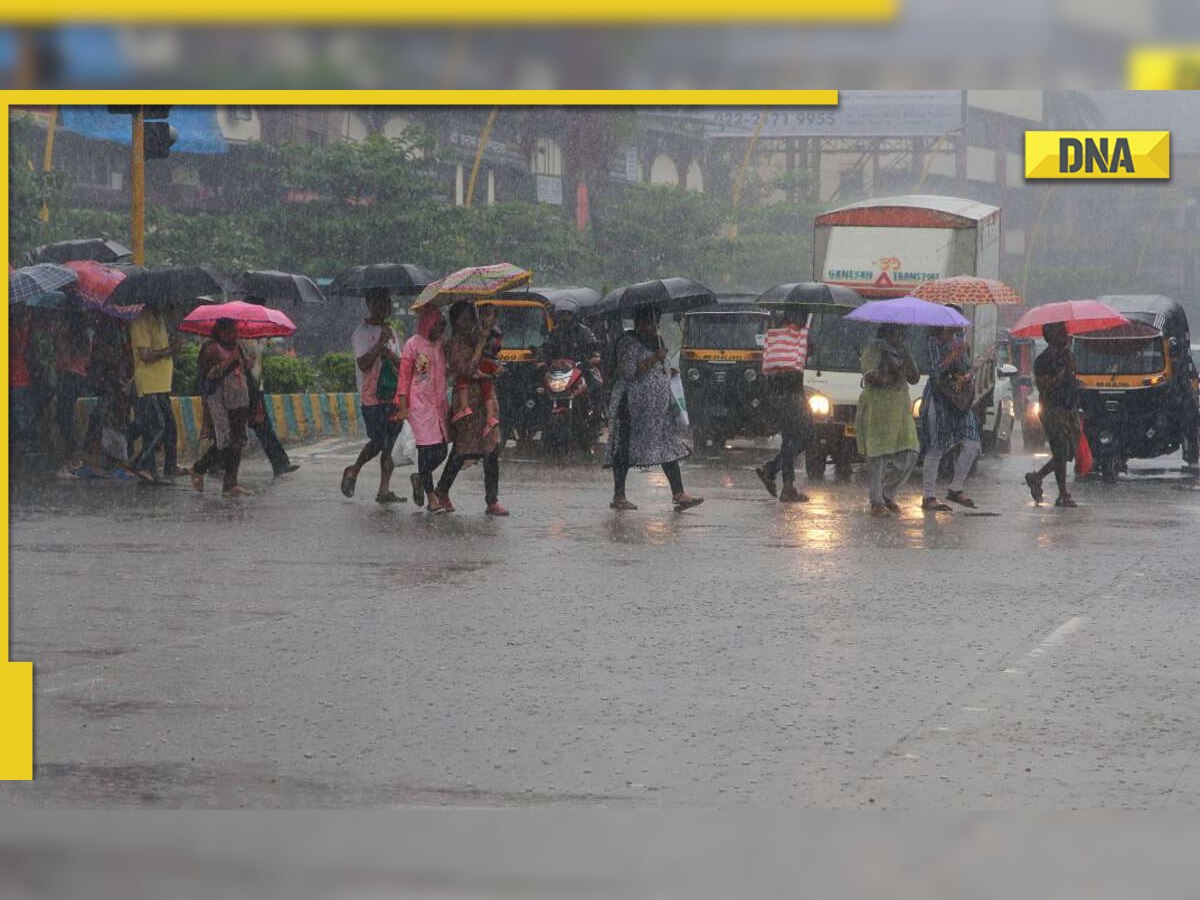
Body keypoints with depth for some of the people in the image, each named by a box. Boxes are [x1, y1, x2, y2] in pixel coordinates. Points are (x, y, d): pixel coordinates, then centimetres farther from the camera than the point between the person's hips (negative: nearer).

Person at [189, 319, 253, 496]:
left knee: (237, 443, 2)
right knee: (225, 442, -10)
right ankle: (198, 469, 11)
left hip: (239, 402, 8)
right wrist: (229, 360, -21)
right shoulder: (211, 348, -5)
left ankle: (230, 485, 3)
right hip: (220, 400, -8)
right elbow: (209, 373, -17)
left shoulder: (236, 347, 18)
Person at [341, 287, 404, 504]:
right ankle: (353, 471, 16)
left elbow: (400, 364, 17)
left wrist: (390, 355, -4)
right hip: (372, 396, -7)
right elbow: (363, 364, -15)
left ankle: (384, 490, 3)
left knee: (390, 443, 2)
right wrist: (380, 343, -19)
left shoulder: (389, 331, 18)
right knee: (379, 442, -9)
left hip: (392, 394, 7)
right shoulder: (362, 332, -6)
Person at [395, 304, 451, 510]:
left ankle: (420, 478, 29)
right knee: (427, 448, -9)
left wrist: (446, 404, 18)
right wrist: (403, 406, -11)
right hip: (419, 404, -6)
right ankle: (432, 497, -3)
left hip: (438, 404, 6)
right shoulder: (413, 345, -4)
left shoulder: (440, 346, 14)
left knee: (441, 450, 2)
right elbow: (404, 377, -6)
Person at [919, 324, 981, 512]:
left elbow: (968, 369, 16)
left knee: (972, 445, -1)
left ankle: (955, 489, 12)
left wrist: (965, 378, -6)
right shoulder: (933, 341, -6)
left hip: (958, 399, 7)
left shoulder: (959, 340, 14)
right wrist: (954, 354, -20)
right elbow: (935, 370, -15)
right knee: (935, 449, -6)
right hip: (938, 399, -7)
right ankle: (929, 497, 0)